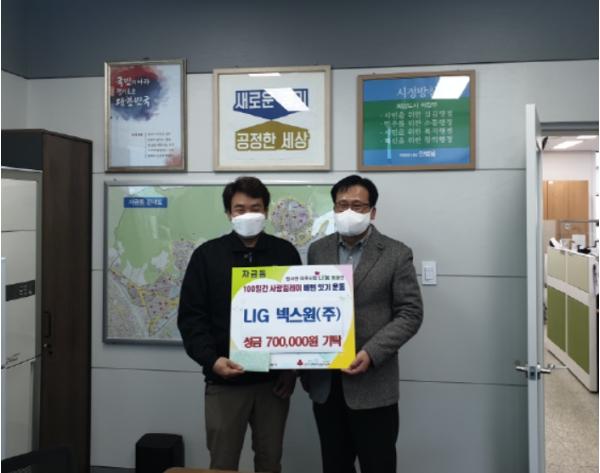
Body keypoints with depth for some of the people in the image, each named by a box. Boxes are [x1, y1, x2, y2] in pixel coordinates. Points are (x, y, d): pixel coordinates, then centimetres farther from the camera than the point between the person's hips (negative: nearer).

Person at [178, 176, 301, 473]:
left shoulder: (285, 253, 2)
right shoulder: (207, 255, -2)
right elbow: (190, 316, -4)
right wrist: (211, 360, -18)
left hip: (274, 379, 1)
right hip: (225, 381, -1)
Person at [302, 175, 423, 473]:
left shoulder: (396, 254, -3)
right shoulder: (317, 250, 8)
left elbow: (410, 314, -7)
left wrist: (371, 354, -18)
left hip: (372, 385, -3)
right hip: (324, 382, 4)